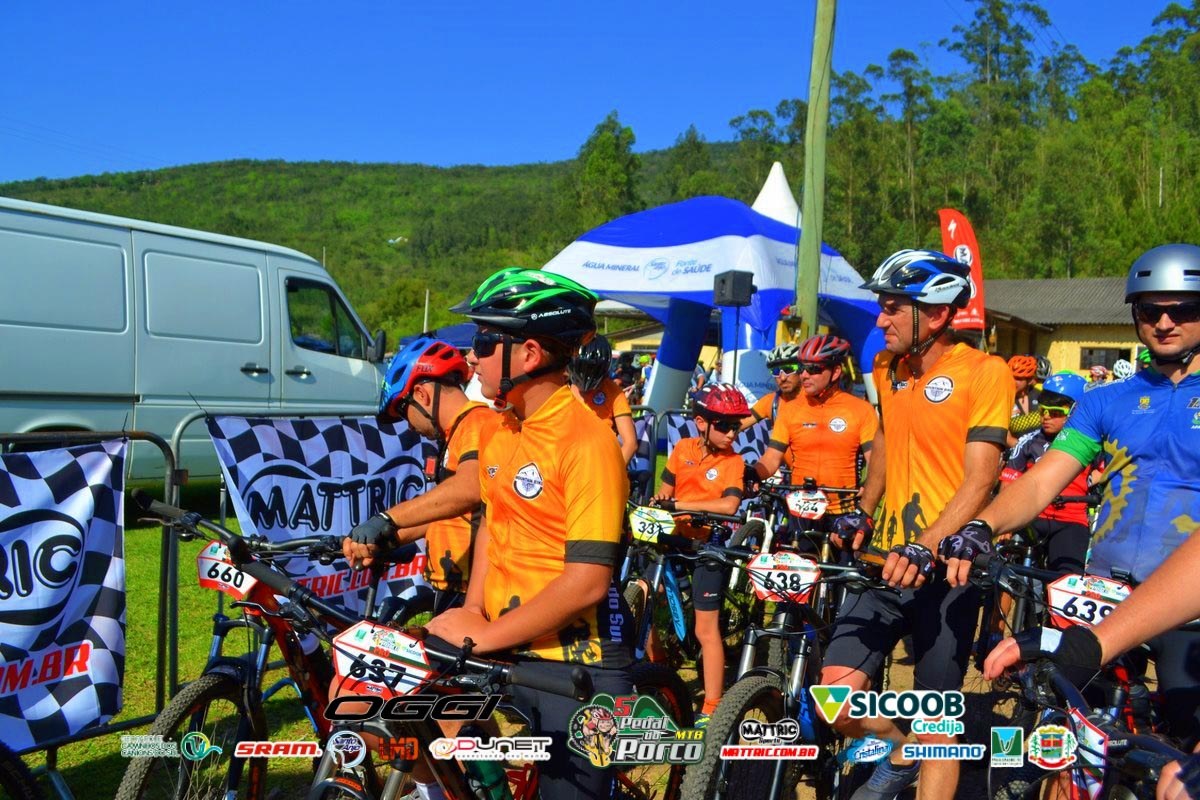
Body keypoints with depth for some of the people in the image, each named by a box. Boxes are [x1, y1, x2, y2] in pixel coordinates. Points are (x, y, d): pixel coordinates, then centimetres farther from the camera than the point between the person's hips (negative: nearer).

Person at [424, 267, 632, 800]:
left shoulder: (585, 440, -19)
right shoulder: (501, 433, 4)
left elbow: (586, 581, -23)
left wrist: (486, 636, -18)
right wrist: (472, 609, 4)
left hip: (576, 666, -7)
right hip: (505, 655, 7)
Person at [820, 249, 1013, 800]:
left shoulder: (985, 372, -10)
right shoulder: (888, 368, 8)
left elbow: (978, 481, -16)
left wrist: (925, 547, -28)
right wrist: (861, 513, 10)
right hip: (885, 558, 5)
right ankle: (900, 750, 26)